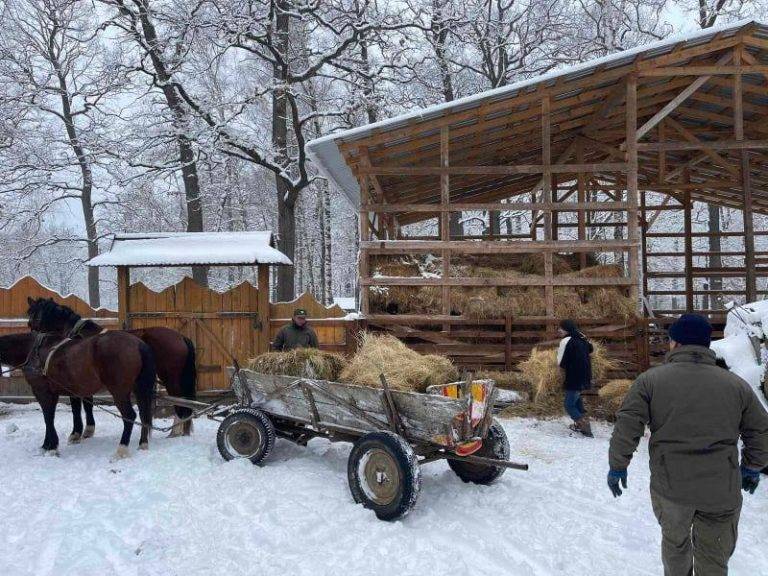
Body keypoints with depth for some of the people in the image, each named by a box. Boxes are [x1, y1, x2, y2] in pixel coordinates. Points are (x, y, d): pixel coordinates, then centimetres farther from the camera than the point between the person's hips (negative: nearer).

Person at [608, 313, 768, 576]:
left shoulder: (650, 380, -5)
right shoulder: (736, 384, 4)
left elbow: (626, 427, -9)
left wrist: (617, 466, 2)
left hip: (670, 485, -1)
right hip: (722, 489, 1)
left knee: (675, 542, 22)